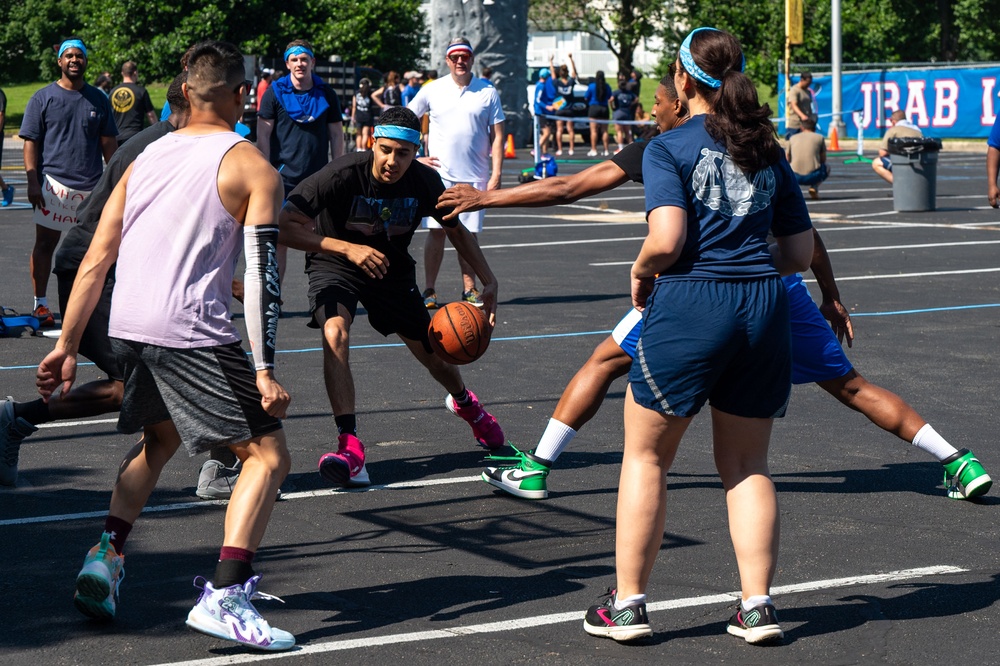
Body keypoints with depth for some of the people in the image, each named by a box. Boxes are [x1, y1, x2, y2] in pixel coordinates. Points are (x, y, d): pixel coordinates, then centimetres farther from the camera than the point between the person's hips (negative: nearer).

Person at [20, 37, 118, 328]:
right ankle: (40, 304, 3)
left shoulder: (98, 99, 11)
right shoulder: (42, 98, 2)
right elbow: (31, 143, -1)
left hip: (91, 185, 3)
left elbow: (108, 143, 13)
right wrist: (33, 182, -10)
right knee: (45, 243, -2)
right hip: (54, 182, -3)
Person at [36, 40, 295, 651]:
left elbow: (96, 260, 15)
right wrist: (265, 372, -10)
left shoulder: (147, 157, 17)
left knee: (161, 437, 32)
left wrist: (67, 345, 19)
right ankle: (224, 595, -15)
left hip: (127, 326, 7)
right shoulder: (253, 168, 1)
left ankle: (106, 556, 21)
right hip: (193, 332, -6)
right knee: (268, 456, 1)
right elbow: (262, 274, -9)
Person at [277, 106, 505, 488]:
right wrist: (348, 248, -42)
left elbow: (456, 230, 1)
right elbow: (283, 226, -35)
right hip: (336, 266, -3)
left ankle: (464, 403, 51)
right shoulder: (343, 175, -32)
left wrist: (488, 281, -6)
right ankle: (350, 448, -33)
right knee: (335, 333, -33)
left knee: (433, 352, 13)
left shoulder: (424, 181, -19)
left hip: (392, 269, 4)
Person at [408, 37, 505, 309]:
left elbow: (497, 135, 3)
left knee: (468, 233, 4)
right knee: (436, 231, -4)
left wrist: (496, 174, -5)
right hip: (439, 173, 0)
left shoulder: (488, 92, 3)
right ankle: (429, 290, 3)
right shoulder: (432, 90, 4)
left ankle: (469, 289, 13)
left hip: (474, 177, 0)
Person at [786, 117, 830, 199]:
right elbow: (823, 160, 18)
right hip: (813, 176, -2)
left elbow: (787, 159, 22)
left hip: (795, 177, 2)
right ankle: (814, 187, 5)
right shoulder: (819, 138, 10)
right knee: (827, 167, 31)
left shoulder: (793, 138, 15)